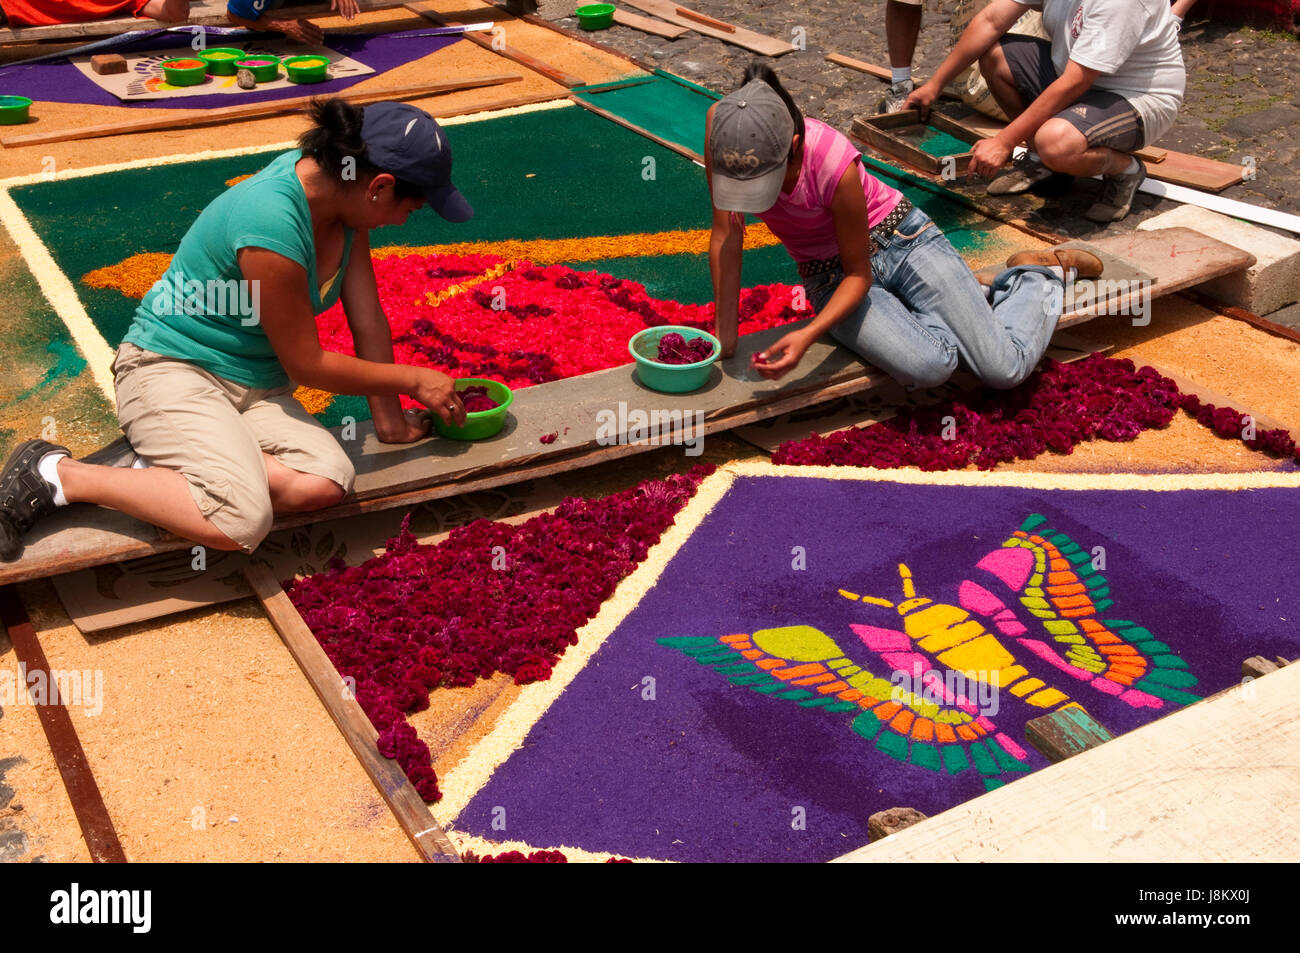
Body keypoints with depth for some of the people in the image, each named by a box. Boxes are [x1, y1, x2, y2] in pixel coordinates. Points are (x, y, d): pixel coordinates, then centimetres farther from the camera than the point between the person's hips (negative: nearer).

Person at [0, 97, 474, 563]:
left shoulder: (343, 192, -3)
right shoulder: (273, 225, -28)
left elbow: (368, 320, 5)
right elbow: (305, 365, -17)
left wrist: (390, 421, 9)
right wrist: (413, 379, -6)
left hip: (255, 383, 8)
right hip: (171, 368, -8)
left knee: (324, 482, -22)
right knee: (241, 521, -31)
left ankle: (158, 466, -6)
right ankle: (59, 474, -11)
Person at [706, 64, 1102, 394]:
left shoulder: (834, 164, -32)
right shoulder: (726, 126, -24)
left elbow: (859, 275, -20)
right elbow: (726, 236, -17)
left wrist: (807, 335, -35)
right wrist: (726, 338, -18)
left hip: (900, 240, -3)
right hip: (828, 274, 3)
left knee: (1005, 369, -13)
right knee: (928, 367, -27)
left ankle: (1038, 272, 18)